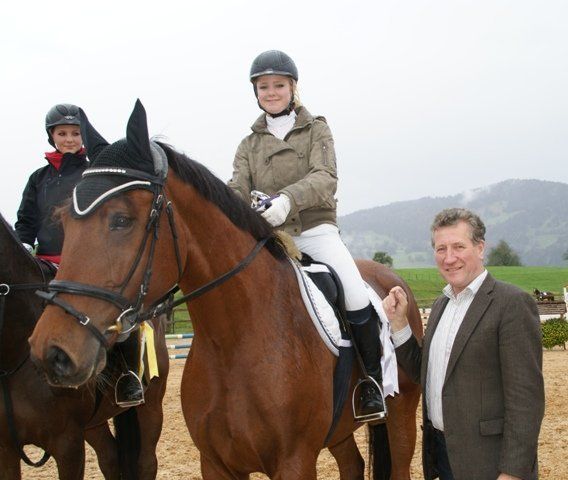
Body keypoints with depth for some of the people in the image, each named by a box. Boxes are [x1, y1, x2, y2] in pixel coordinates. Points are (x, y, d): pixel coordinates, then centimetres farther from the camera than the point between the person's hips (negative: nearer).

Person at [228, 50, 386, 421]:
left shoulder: (316, 130, 7)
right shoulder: (250, 144, 16)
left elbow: (325, 178, -11)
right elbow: (238, 188, 0)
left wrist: (288, 199, -32)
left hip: (315, 229, -3)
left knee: (357, 297, -25)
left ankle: (371, 381, -9)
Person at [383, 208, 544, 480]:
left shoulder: (513, 303, -14)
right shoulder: (441, 305, 12)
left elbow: (526, 398, -18)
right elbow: (421, 373, 15)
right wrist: (398, 321, 3)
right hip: (441, 454, 8)